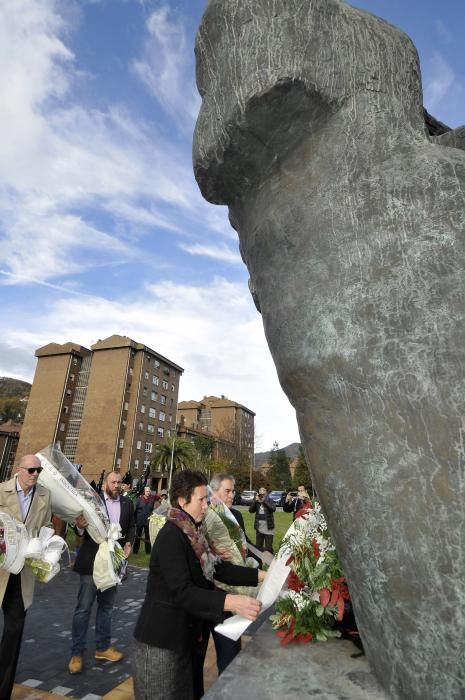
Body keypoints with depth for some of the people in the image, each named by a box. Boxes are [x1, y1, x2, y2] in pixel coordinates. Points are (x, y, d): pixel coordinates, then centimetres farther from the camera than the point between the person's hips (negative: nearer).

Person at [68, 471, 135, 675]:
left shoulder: (127, 504, 2)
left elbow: (131, 526, 9)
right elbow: (82, 530, -9)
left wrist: (128, 543, -9)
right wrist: (80, 526, -32)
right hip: (92, 561, -4)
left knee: (106, 606, 19)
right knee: (83, 607, 5)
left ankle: (103, 647, 34)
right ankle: (77, 653, 22)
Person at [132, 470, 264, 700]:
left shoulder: (193, 533, 4)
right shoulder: (170, 537, -25)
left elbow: (219, 568, 2)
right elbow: (182, 592, -33)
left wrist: (261, 575, -8)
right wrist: (231, 601, -43)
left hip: (186, 635, 9)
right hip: (163, 640, -8)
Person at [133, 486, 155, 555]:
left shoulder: (152, 499, -4)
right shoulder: (140, 498, -8)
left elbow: (154, 509, 1)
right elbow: (136, 509, -6)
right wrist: (135, 518, -7)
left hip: (148, 521, 1)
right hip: (140, 520, -1)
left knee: (148, 536, 10)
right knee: (138, 536, 10)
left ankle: (148, 551, 21)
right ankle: (135, 550, 22)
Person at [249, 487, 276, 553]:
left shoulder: (269, 501, -3)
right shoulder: (256, 502, 4)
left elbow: (273, 509, -21)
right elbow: (250, 510, -6)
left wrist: (264, 501, -24)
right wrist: (255, 501, -15)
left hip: (268, 529, -3)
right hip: (259, 528, 3)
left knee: (268, 548, 2)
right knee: (258, 547, 12)